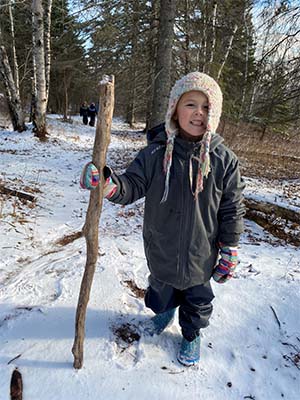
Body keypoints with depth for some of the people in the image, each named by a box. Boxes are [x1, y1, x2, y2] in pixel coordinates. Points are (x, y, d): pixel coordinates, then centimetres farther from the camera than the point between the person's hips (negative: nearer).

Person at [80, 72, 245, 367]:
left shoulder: (224, 160, -14)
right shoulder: (155, 153, -14)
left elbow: (231, 211, -7)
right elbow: (132, 187, -12)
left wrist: (230, 254, -3)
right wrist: (108, 184, -35)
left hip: (200, 254, -1)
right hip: (161, 251, 2)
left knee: (197, 299, 22)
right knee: (161, 289, 28)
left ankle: (191, 335, 51)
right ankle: (164, 313, 61)